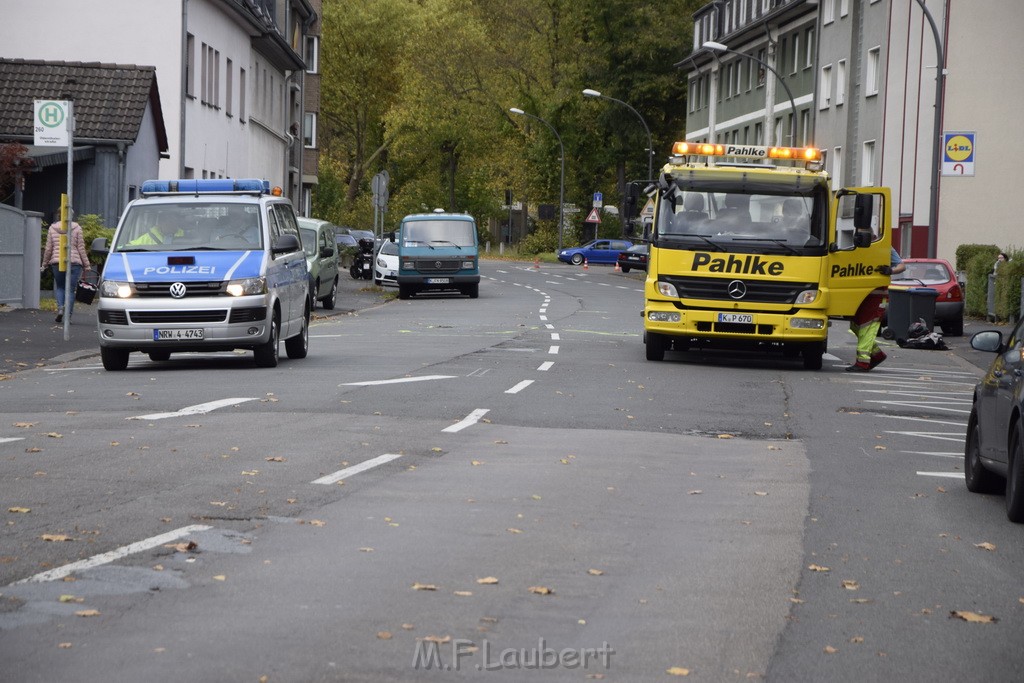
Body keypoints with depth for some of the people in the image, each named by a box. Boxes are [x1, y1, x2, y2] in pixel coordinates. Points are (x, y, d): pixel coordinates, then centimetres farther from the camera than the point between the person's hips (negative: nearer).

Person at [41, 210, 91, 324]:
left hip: (57, 263, 1)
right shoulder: (77, 228, 0)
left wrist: (44, 265, 15)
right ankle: (68, 315, -1)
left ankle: (60, 307, -5)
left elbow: (48, 249, 5)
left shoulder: (52, 228, 4)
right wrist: (87, 265, 6)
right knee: (71, 289, 4)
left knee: (60, 287, 17)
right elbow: (81, 248, 0)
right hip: (74, 263, -1)